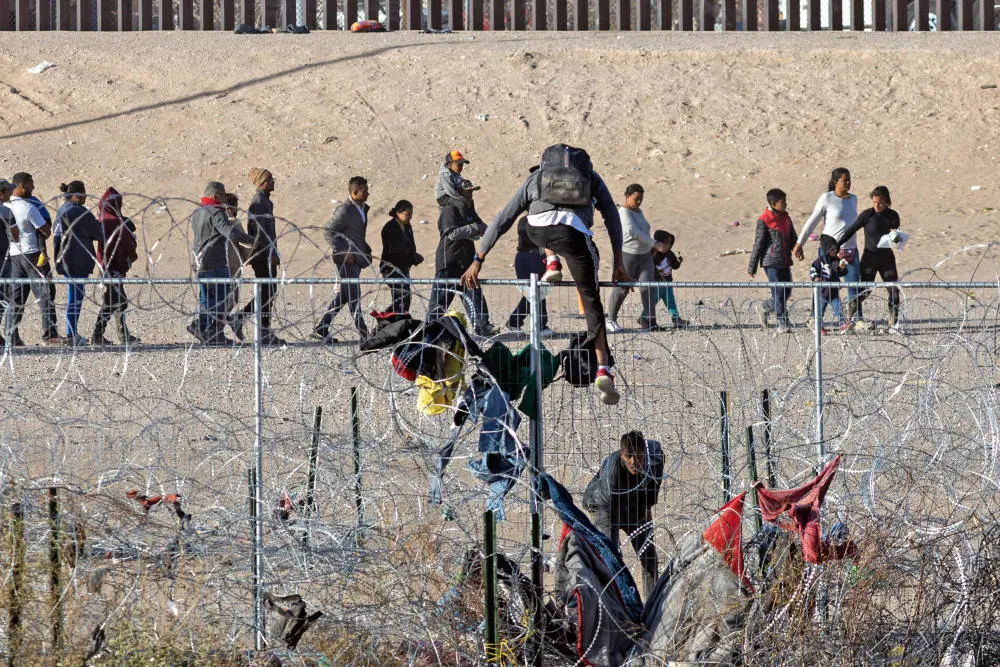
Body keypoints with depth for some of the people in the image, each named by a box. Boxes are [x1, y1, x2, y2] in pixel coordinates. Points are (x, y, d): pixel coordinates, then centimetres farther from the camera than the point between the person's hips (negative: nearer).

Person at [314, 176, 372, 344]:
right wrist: (344, 253, -21)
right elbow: (328, 232, -17)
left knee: (344, 295, 12)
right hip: (347, 259, -9)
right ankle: (363, 334, -5)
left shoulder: (363, 209, 12)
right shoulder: (344, 210, -16)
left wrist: (367, 250, 15)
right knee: (354, 295, -6)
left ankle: (321, 329, 18)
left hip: (357, 258, 9)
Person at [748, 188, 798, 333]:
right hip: (771, 262, -7)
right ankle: (783, 322, -1)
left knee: (787, 291, 9)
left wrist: (797, 248, -7)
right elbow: (758, 244, -7)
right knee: (778, 291, -7)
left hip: (785, 262, 7)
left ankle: (766, 307, 32)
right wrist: (752, 268, -4)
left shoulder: (786, 218, 12)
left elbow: (793, 238, 19)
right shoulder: (764, 220, -9)